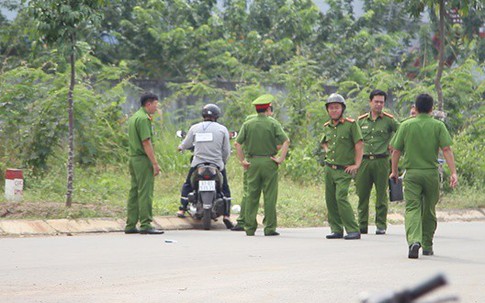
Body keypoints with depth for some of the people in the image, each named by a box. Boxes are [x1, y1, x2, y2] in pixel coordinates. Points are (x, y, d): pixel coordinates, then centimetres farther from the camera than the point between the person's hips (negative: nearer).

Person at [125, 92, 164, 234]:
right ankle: (145, 224, -10)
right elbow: (146, 143, -19)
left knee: (134, 192, 10)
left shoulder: (133, 117, 17)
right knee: (145, 193, -9)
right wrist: (155, 163, -18)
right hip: (143, 159, -10)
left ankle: (130, 225, 11)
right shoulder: (144, 119, -13)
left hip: (133, 158, 10)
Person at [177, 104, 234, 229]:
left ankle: (182, 210, 21)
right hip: (217, 164, -1)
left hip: (198, 164, 1)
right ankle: (226, 215, 1)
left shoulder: (195, 128, 0)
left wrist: (180, 147, 37)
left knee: (187, 185, 24)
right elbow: (226, 150, 0)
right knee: (225, 189, 14)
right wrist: (223, 161, 20)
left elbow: (186, 144, 13)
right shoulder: (222, 129, -3)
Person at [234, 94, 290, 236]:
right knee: (270, 196, 1)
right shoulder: (273, 124, -3)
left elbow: (237, 143, 0)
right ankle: (269, 228, 1)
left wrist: (242, 160, 5)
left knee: (252, 196, 6)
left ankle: (249, 228, 6)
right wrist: (281, 158, -7)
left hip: (252, 162, 3)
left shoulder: (247, 124, 5)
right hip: (269, 161, -3)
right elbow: (286, 141, -13)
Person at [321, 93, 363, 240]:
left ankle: (353, 230, -14)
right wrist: (327, 151, 11)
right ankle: (336, 230, 15)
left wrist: (356, 165, -12)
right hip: (329, 168, 6)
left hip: (344, 170, -6)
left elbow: (359, 144, -8)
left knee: (341, 197, -17)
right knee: (330, 200, 6)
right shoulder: (327, 127, 10)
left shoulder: (351, 124, -8)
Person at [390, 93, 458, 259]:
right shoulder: (438, 126, 0)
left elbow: (396, 151, 5)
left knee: (412, 209, -7)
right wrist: (453, 173, -10)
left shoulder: (406, 125, 2)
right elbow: (447, 150, -8)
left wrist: (394, 171, 18)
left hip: (412, 173, -1)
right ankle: (427, 246, 23)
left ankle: (414, 240, -29)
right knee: (429, 211, 14)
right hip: (431, 173, 1)